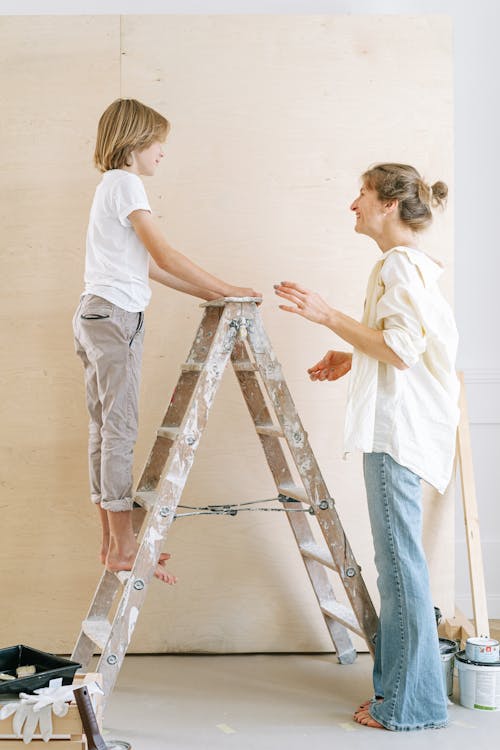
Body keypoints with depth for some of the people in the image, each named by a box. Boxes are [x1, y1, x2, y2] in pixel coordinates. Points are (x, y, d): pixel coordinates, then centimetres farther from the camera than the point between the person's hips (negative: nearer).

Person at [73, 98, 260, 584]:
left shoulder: (112, 185, 23)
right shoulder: (126, 183, -7)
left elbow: (146, 265, 20)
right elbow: (164, 256, -13)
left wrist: (206, 293, 16)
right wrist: (226, 290, -7)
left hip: (94, 315, 10)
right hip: (115, 315, -10)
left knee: (105, 428, 8)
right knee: (120, 430, -8)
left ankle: (113, 543, 13)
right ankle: (122, 548, -5)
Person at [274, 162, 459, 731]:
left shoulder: (401, 264, -12)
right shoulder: (410, 263, 20)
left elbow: (400, 349, -21)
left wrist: (330, 317, -19)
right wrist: (351, 361, 18)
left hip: (397, 429, -11)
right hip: (395, 428, 11)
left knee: (399, 559, -5)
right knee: (397, 558, 14)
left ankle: (411, 704, 4)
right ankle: (398, 686, 23)